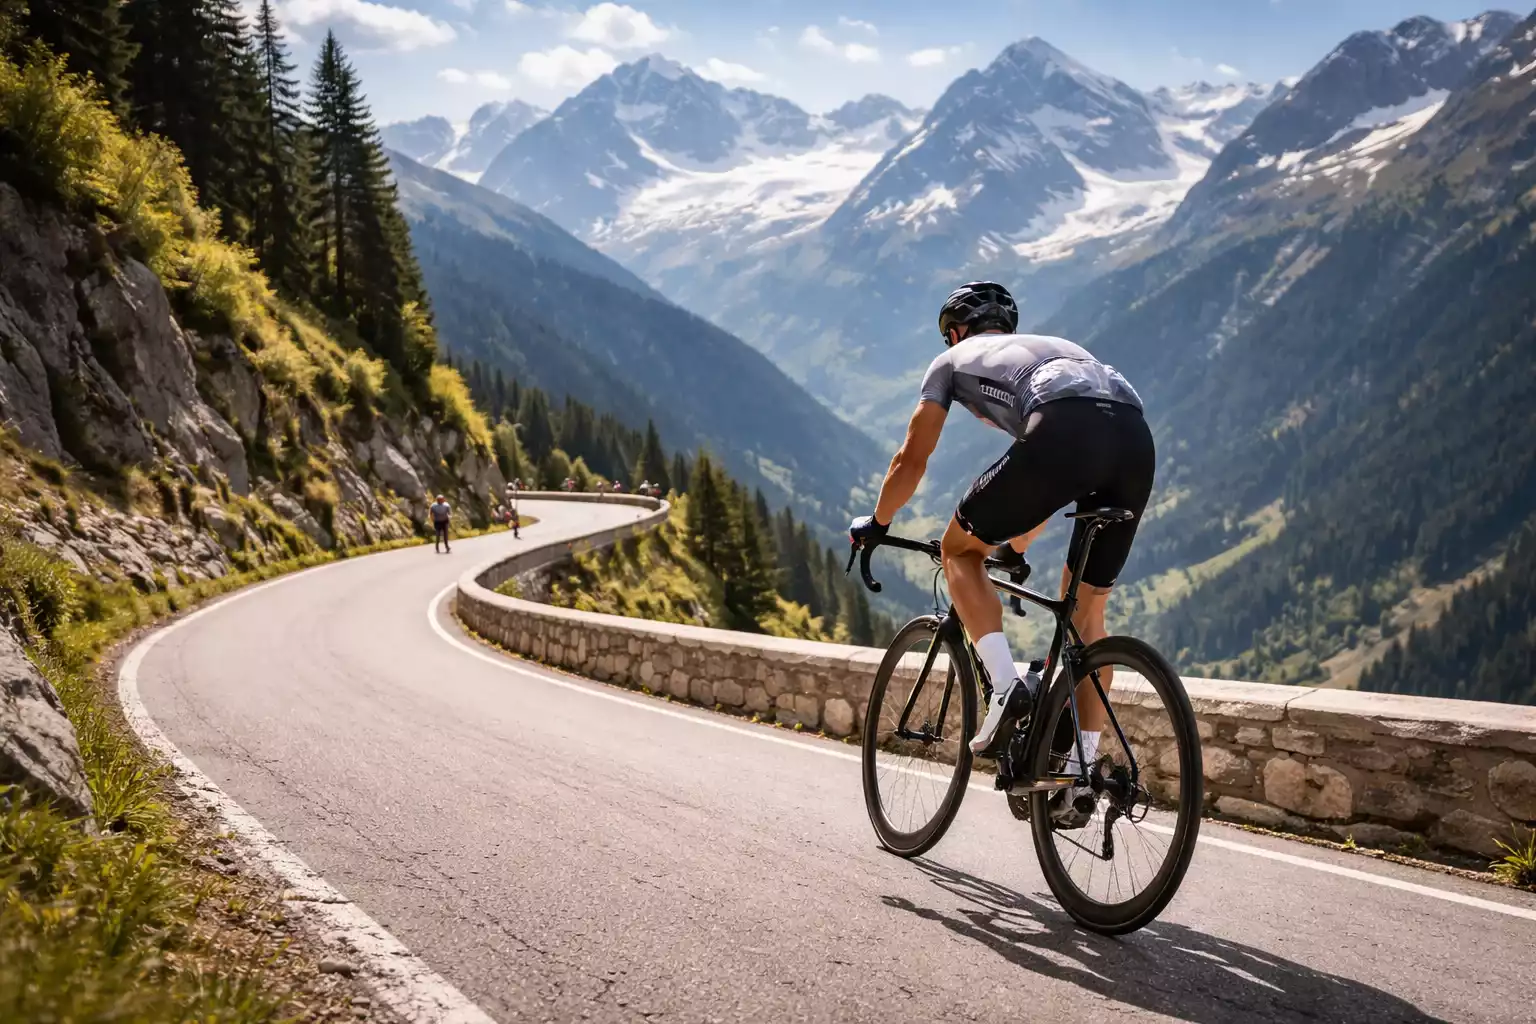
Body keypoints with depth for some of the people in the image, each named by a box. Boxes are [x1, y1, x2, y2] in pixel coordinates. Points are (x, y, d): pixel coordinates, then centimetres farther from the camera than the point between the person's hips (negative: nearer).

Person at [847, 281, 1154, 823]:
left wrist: (876, 524, 47)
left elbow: (911, 461, 30)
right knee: (1086, 614, 18)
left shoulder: (953, 359, 29)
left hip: (1067, 434, -6)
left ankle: (1007, 691, 0)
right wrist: (1017, 544, 61)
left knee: (959, 549, 16)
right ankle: (1078, 776, 16)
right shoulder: (1052, 348, 44)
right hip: (1136, 440, 6)